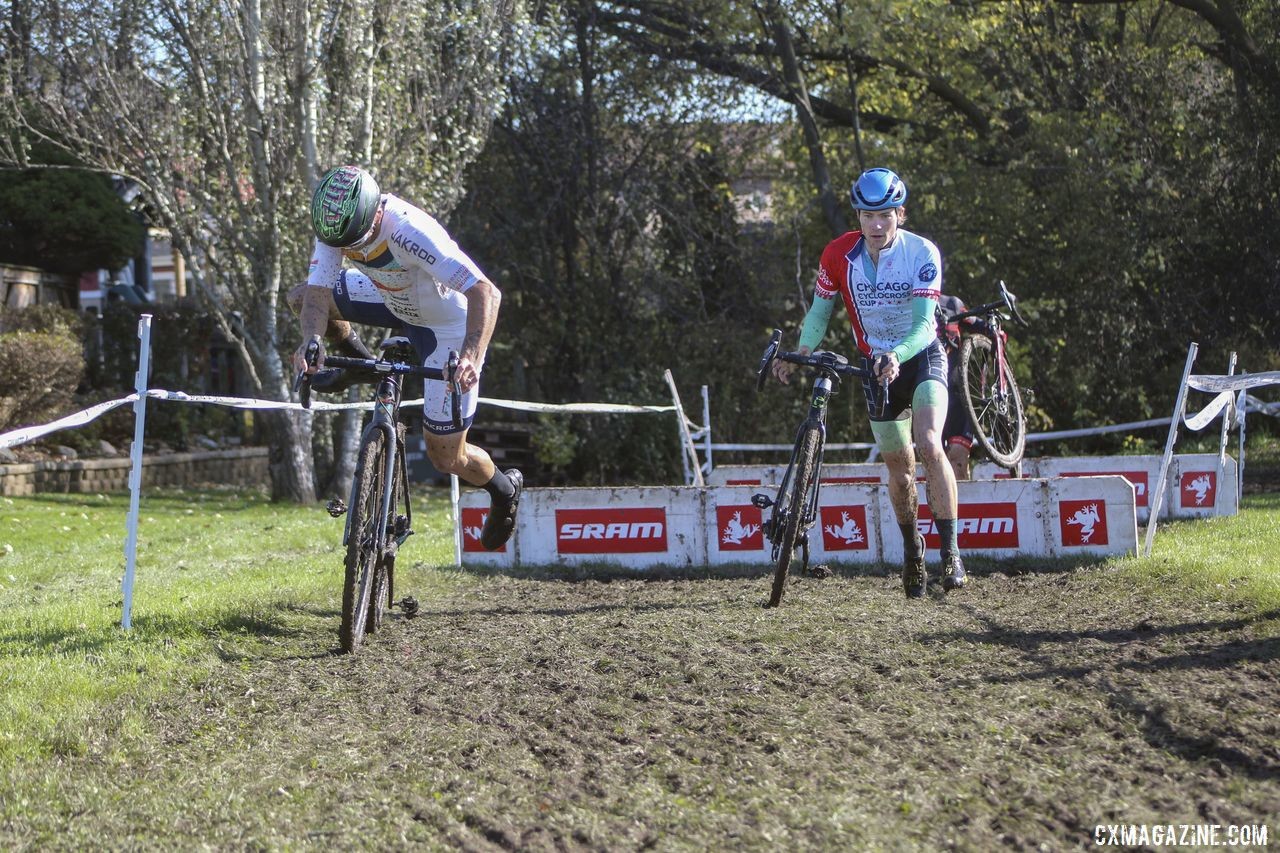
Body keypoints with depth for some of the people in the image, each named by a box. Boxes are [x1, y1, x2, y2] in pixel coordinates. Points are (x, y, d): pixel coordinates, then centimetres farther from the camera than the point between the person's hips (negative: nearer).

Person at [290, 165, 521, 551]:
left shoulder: (409, 231, -41)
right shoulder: (336, 226, -22)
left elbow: (486, 293, -45)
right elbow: (318, 292, -21)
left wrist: (470, 357, -58)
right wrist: (311, 343, -41)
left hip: (447, 325, -6)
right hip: (395, 301, 6)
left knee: (446, 458, -3)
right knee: (300, 297, -3)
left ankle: (505, 490, 30)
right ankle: (359, 365, 22)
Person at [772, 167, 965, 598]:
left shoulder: (922, 253, -21)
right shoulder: (839, 254, -14)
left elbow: (923, 324, -28)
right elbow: (820, 309, -5)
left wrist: (898, 356, -47)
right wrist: (801, 352, -23)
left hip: (921, 356, -3)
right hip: (875, 365, 3)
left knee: (929, 445, -25)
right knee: (899, 467, 8)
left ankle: (950, 552, -22)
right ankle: (911, 549, 31)